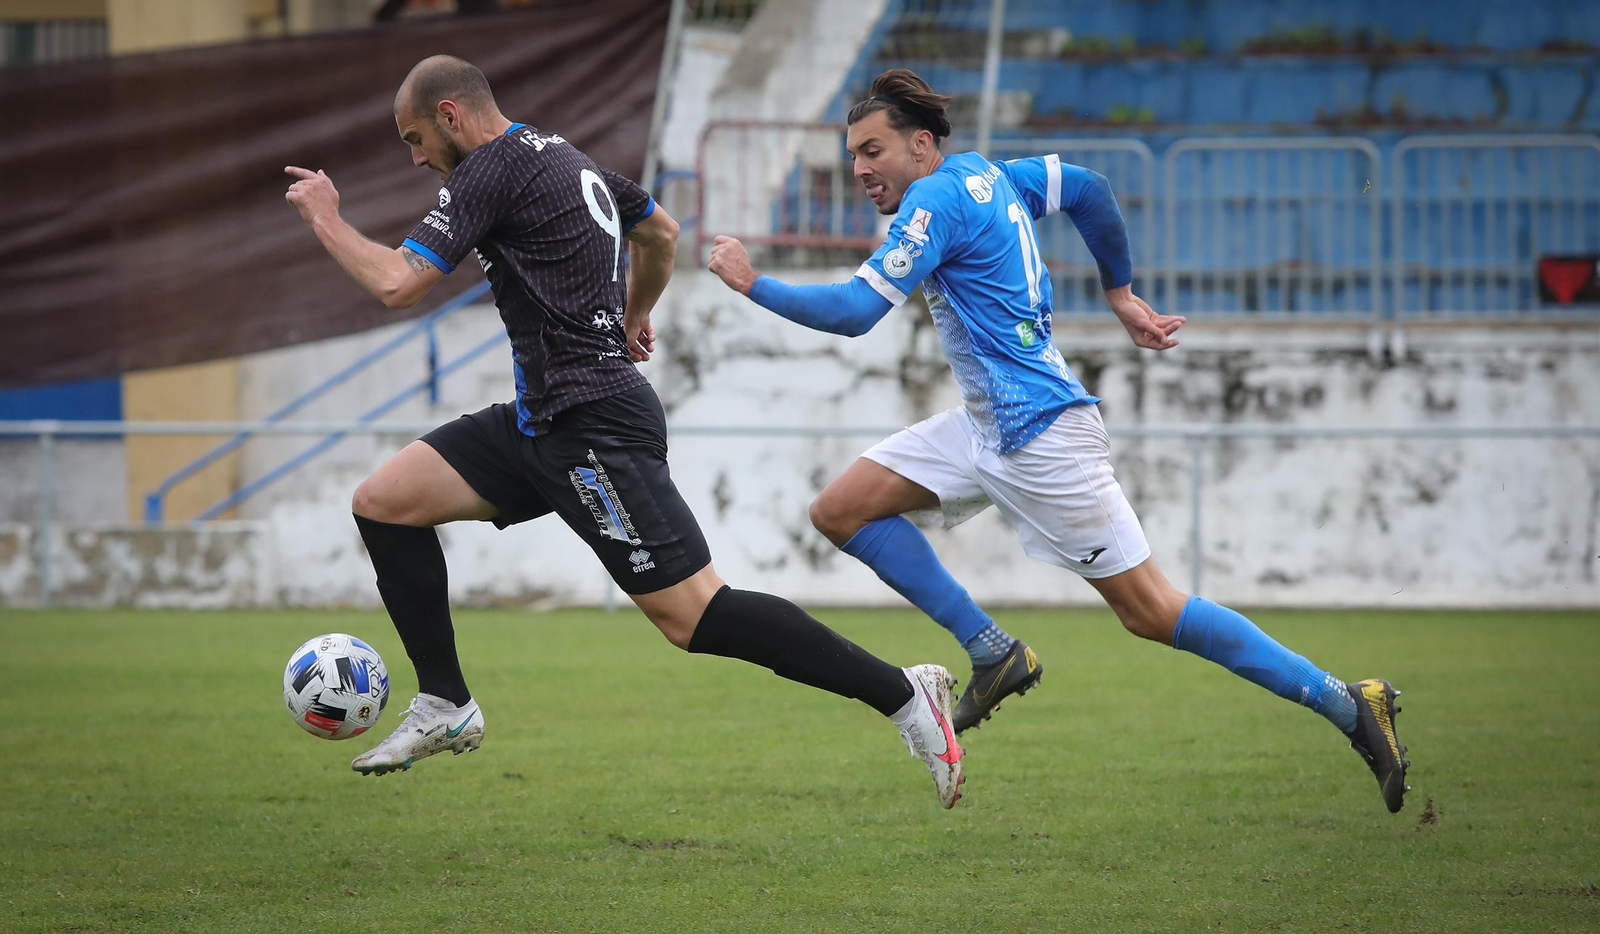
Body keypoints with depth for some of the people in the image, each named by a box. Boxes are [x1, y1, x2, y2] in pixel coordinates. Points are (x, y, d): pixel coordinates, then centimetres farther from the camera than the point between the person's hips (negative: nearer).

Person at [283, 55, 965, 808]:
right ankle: (446, 709, 12)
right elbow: (660, 232, 34)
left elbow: (397, 284, -16)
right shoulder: (567, 158, 18)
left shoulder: (493, 170, -11)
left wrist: (327, 220, -1)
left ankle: (902, 695, -11)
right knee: (383, 501, 7)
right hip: (542, 422, 10)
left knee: (690, 614, -13)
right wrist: (633, 319, 47)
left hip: (593, 428, -10)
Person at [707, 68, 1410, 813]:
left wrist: (752, 284, -10)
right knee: (840, 512, 3)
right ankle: (992, 654, 4)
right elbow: (1089, 191, 20)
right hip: (986, 426, 10)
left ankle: (1347, 705, -2)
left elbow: (853, 312, -20)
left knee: (1149, 612, -6)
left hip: (1037, 433, -10)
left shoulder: (936, 200, -15)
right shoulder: (985, 174, 11)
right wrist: (1120, 294, 26)